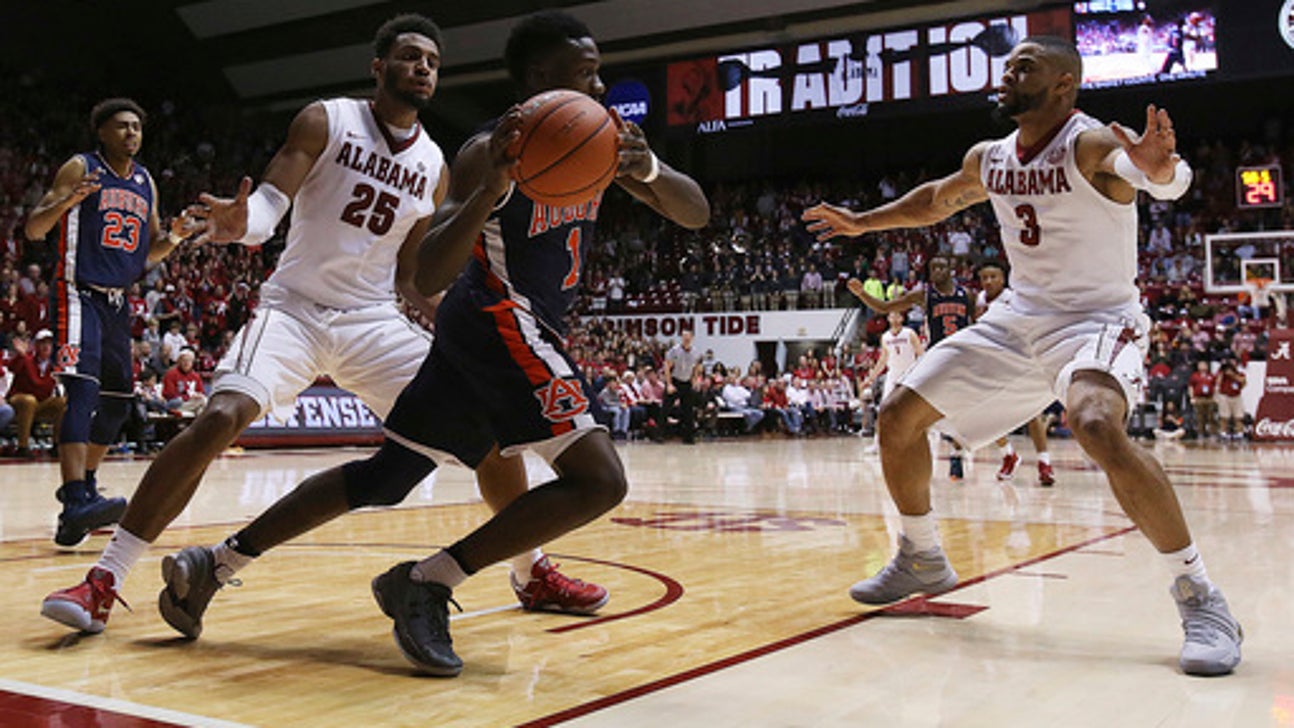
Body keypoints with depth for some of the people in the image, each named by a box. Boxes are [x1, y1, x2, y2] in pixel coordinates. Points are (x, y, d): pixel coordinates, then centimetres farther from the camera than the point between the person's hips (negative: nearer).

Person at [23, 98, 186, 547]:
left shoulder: (146, 183, 14)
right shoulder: (80, 169, -3)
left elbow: (150, 251, 21)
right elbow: (34, 229, -8)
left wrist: (173, 237, -1)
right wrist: (68, 201, -26)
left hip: (118, 301, 7)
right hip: (80, 294, -7)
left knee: (117, 401, 13)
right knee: (84, 391, -22)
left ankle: (83, 485, 31)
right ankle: (75, 505, -32)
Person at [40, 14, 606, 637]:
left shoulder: (434, 167, 9)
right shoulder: (326, 121, -3)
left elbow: (410, 276, 12)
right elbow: (270, 201, -14)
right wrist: (243, 221, -37)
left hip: (375, 320, 4)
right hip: (296, 305, -4)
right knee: (220, 418, -27)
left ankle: (532, 573, 13)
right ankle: (103, 580, -17)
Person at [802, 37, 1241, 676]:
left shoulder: (1093, 144, -18)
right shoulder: (988, 160, 3)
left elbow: (1169, 179, -40)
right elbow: (940, 199, 26)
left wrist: (1157, 168, -64)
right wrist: (863, 222, 29)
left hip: (1097, 319, -7)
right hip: (1018, 320, 7)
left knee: (1097, 427, -38)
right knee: (898, 416, 3)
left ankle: (1199, 598, -24)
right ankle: (921, 559, 24)